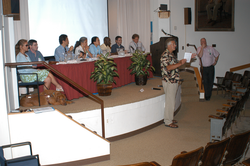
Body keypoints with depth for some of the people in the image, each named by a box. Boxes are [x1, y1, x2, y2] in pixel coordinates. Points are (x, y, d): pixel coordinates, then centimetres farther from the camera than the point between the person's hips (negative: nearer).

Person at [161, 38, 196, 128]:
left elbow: (176, 63, 23)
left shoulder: (171, 54, 15)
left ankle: (170, 118, 27)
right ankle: (168, 122, 4)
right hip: (169, 81, -10)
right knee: (170, 101, -4)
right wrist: (180, 63, -28)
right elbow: (168, 67, -27)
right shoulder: (165, 55, -17)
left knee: (172, 101, 16)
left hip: (174, 81, 10)